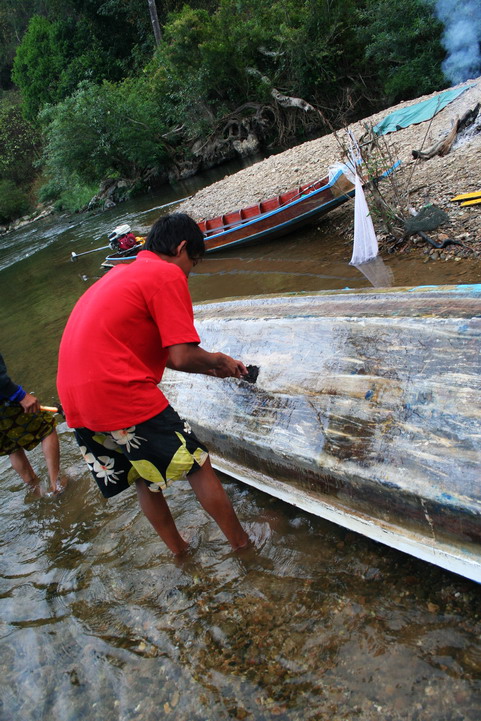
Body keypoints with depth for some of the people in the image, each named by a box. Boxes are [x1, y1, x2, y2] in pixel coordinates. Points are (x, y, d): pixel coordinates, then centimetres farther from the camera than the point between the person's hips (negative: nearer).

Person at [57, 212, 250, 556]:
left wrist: (210, 367, 24)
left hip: (76, 404, 9)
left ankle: (177, 546, 43)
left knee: (145, 478, 25)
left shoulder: (120, 275, 22)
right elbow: (182, 357, -14)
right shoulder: (168, 275, -6)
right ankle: (241, 541, 28)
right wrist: (217, 361, 7)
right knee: (198, 466, 10)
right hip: (124, 397, -9)